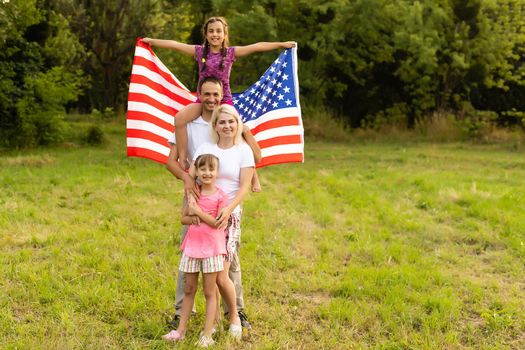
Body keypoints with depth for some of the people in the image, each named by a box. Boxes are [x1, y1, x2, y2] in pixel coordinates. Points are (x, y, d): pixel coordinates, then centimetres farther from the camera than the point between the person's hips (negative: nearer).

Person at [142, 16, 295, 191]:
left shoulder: (231, 52, 2)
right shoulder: (200, 51, 5)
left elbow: (256, 46, 2)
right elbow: (174, 44, 7)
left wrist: (281, 44, 4)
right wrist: (151, 40, 11)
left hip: (225, 100, -1)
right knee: (180, 118, -26)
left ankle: (253, 176, 0)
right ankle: (182, 160, -17)